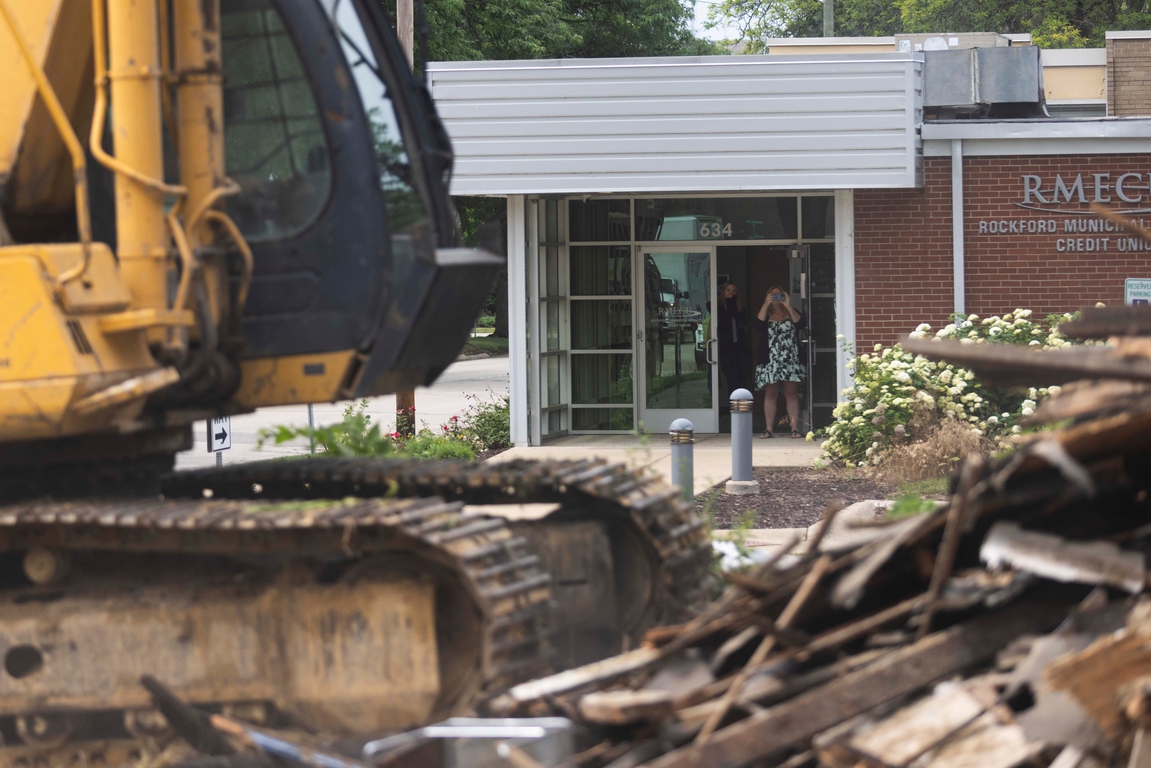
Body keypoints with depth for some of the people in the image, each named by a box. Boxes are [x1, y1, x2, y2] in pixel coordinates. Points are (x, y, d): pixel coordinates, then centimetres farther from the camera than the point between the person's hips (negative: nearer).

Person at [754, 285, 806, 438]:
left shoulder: (791, 313, 11)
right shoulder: (766, 315, 11)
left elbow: (800, 323, -8)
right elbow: (758, 323, -10)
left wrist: (788, 306, -12)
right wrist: (766, 304, -13)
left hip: (790, 361, 0)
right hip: (770, 361, 0)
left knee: (792, 394, -2)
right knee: (770, 395, 1)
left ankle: (795, 429, -4)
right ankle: (769, 430, 3)